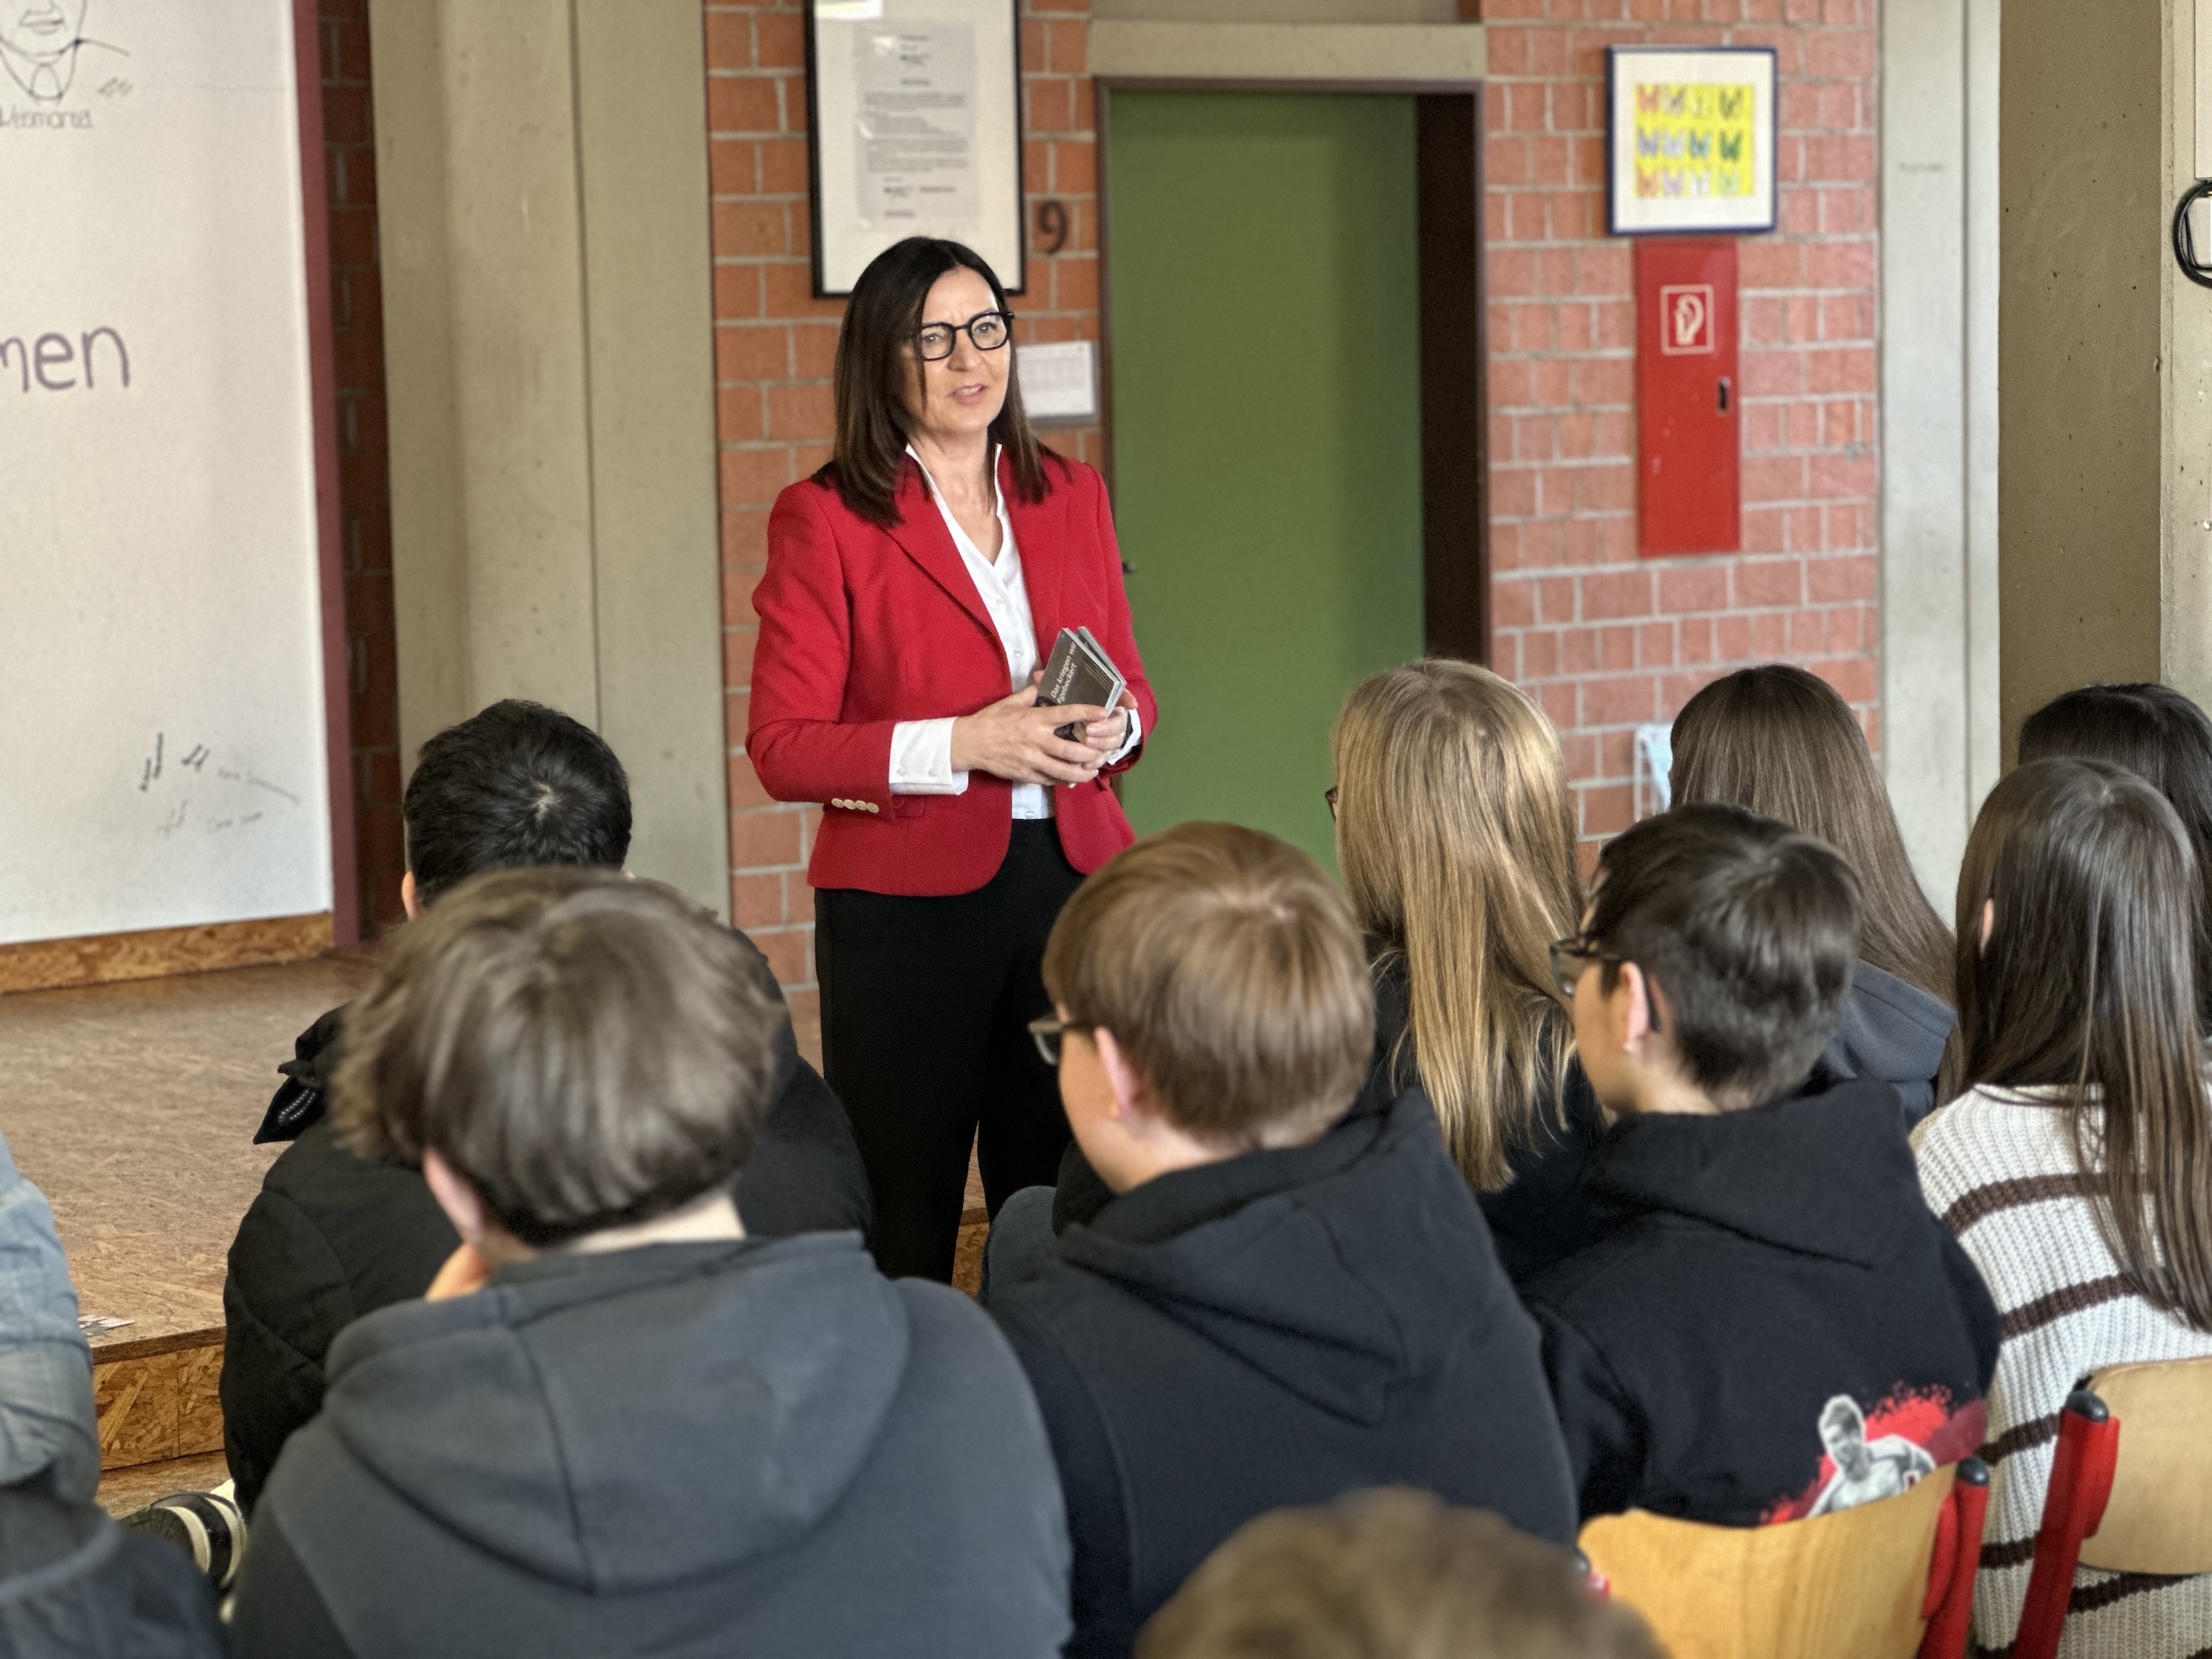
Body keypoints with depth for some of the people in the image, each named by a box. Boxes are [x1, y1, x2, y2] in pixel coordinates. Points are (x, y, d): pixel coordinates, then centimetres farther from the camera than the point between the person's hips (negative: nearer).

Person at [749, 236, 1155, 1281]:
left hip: (1070, 877, 4)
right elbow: (783, 749, -7)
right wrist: (961, 745, -18)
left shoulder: (1071, 496, 13)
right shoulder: (824, 519, -2)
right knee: (905, 1227, -2)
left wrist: (1110, 727, -5)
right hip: (907, 905, -4)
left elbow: (1131, 686, 19)